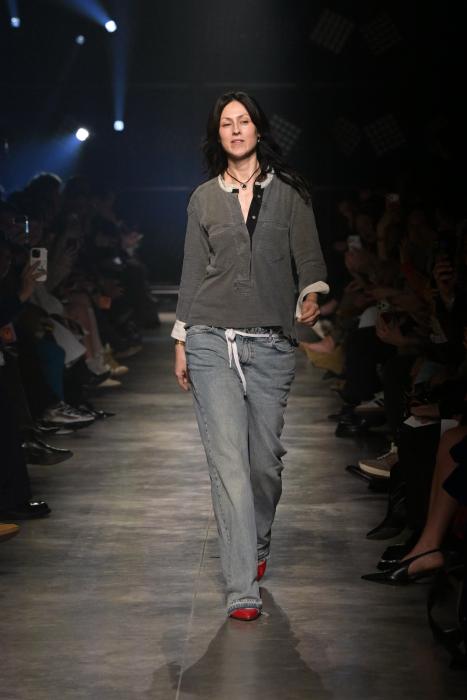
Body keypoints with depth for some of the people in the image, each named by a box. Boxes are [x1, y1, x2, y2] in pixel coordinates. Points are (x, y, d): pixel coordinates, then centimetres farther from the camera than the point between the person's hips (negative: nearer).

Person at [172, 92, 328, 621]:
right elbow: (192, 273, 13)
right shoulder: (204, 198, 11)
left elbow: (308, 256, 4)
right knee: (228, 462, -8)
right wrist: (181, 341, 10)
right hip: (212, 342, 0)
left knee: (265, 457, 5)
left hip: (271, 344, 0)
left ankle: (257, 546, 35)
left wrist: (311, 295, -16)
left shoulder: (288, 191, 7)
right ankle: (242, 591, -8)